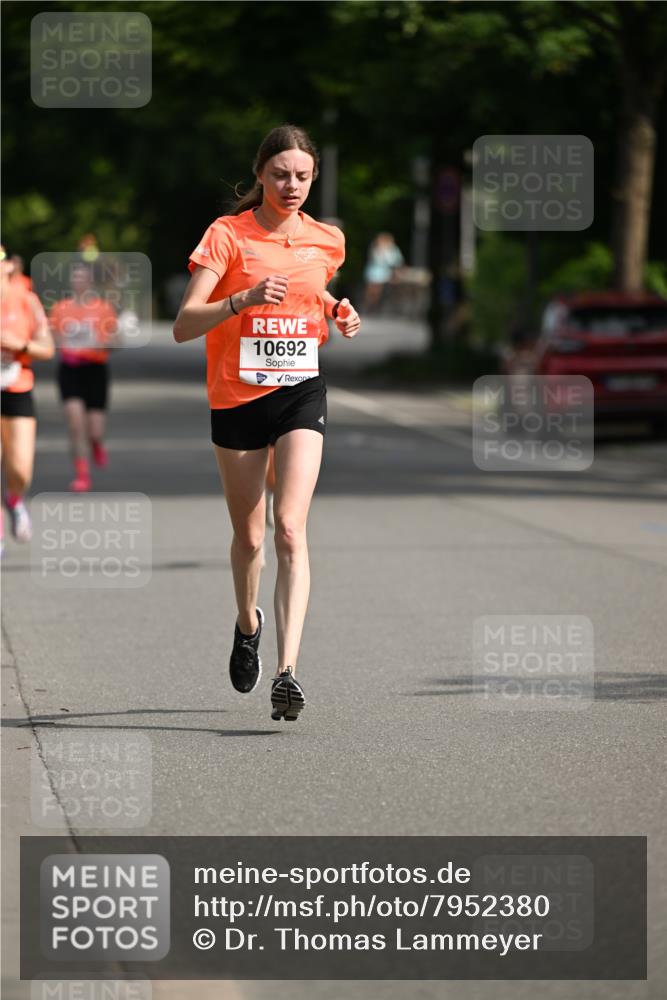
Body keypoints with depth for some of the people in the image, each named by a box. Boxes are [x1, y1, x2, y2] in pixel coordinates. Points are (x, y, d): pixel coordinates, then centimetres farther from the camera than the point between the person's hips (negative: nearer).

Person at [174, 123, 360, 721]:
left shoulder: (327, 242, 5)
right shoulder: (227, 235, -7)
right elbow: (184, 325, -15)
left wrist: (340, 318, 3)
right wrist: (244, 300, -31)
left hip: (301, 393, 1)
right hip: (237, 397, -1)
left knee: (290, 530, -16)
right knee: (249, 536, 12)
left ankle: (288, 669, -24)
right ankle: (248, 624, 43)